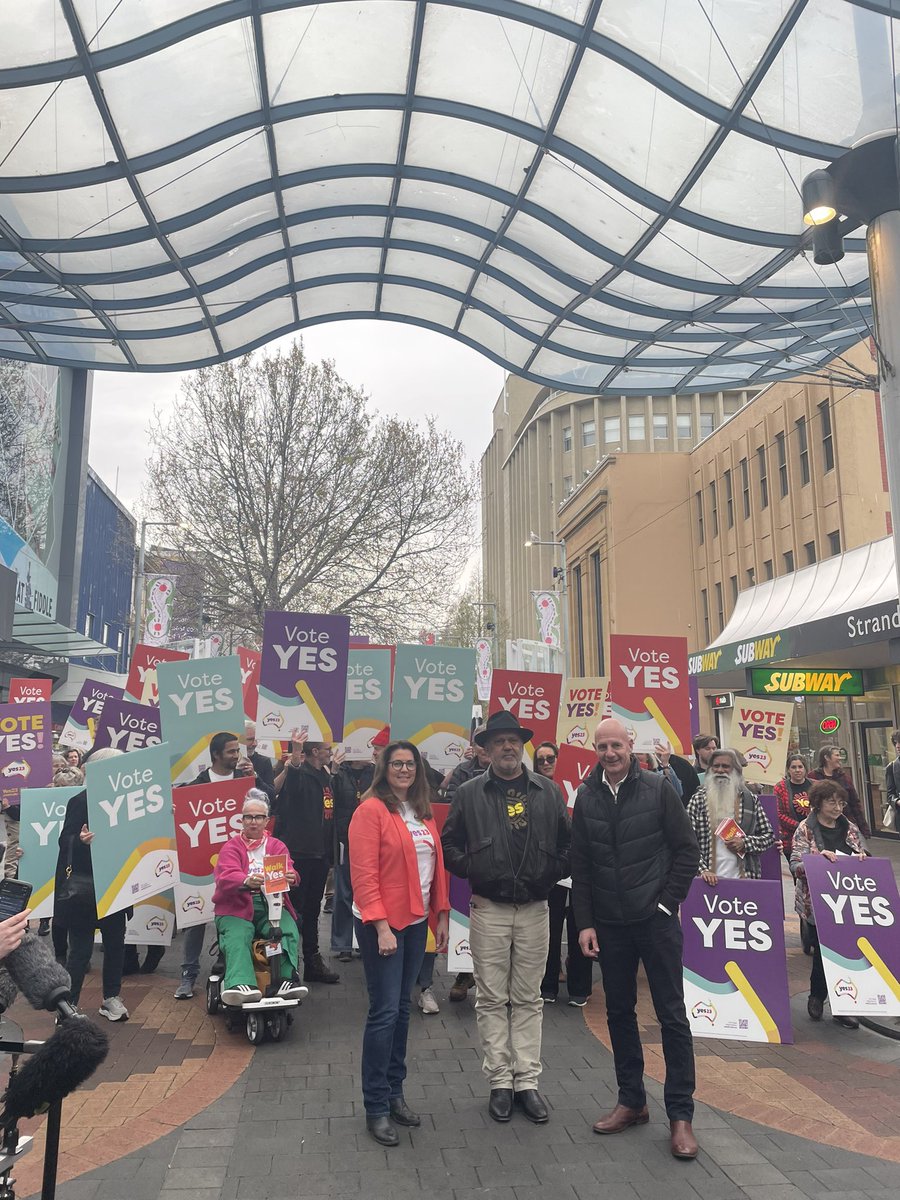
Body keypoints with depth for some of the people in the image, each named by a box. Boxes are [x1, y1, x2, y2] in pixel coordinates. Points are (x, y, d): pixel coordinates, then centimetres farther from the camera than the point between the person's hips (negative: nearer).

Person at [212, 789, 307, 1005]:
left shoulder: (276, 846, 18)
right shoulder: (231, 847, 12)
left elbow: (288, 870, -1)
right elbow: (225, 876, -8)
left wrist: (291, 878, -29)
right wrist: (246, 881, -33)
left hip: (271, 905, 2)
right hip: (238, 906, -1)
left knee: (289, 931, -29)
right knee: (236, 938, -32)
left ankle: (287, 979, -36)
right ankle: (241, 985, -48)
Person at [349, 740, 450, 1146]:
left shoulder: (423, 813, 9)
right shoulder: (371, 810, -12)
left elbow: (436, 866, 13)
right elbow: (363, 874, -16)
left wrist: (441, 916, 9)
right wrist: (381, 926, -20)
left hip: (416, 922, 7)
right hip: (382, 925, -7)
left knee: (402, 1007, 15)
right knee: (385, 1011, -2)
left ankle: (395, 1093, 28)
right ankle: (376, 1108, 12)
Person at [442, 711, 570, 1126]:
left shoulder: (548, 791, 4)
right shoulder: (470, 793, 0)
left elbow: (568, 843, 8)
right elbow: (449, 845, 4)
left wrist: (551, 874, -4)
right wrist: (474, 871, -7)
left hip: (535, 910, 1)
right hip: (488, 910, -1)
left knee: (528, 999, 10)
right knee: (492, 1000, 7)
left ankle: (527, 1081, 20)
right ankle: (500, 1081, 19)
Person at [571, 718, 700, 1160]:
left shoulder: (657, 789, -8)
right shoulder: (586, 797, 0)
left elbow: (687, 850, -3)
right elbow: (580, 866, 4)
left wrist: (667, 903, -7)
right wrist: (585, 922, 0)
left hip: (655, 919, -3)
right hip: (609, 923, 3)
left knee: (672, 1014, 3)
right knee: (619, 1012, 13)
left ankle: (680, 1115, 14)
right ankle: (631, 1101, 28)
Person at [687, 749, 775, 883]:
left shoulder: (750, 800, 7)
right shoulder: (698, 799, 1)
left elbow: (769, 836, 11)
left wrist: (745, 843, -6)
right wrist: (702, 869, -15)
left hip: (743, 878, 1)